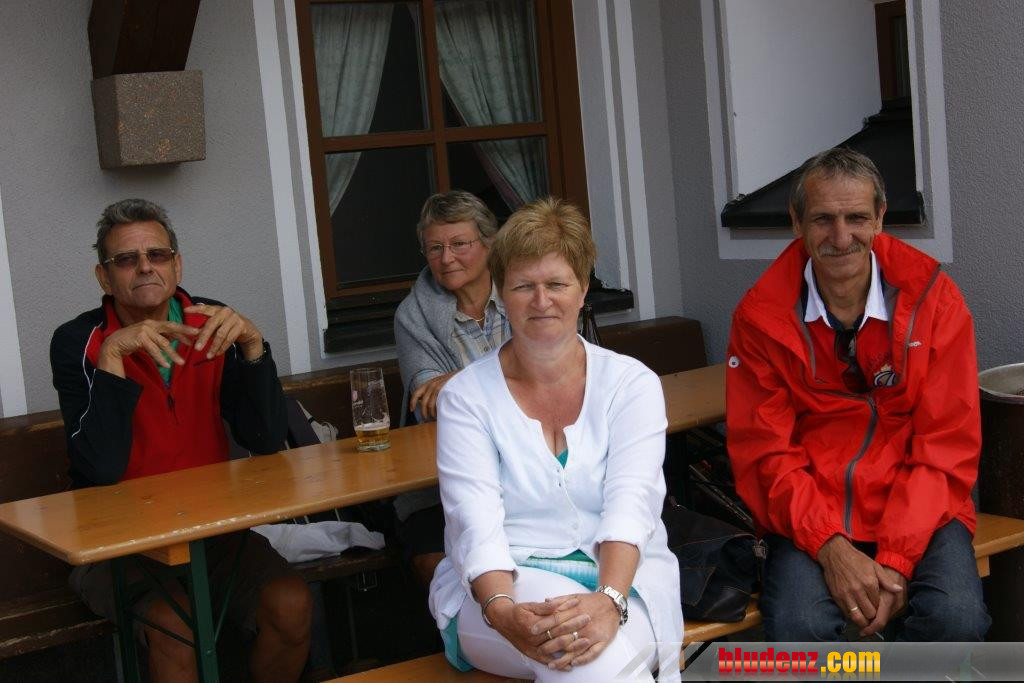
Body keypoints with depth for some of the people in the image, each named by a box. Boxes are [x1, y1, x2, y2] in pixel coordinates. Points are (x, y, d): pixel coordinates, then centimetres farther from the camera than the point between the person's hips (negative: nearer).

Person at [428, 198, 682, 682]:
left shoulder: (632, 383, 5)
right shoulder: (466, 396, 4)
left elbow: (631, 502, -11)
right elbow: (475, 520, -10)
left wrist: (609, 601, -31)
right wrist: (503, 611, -31)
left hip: (621, 580, 0)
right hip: (501, 584, 0)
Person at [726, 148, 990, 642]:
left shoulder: (931, 296, -2)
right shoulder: (761, 314, -2)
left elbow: (946, 447, -4)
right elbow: (765, 454, -3)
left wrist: (897, 558, -16)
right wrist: (830, 547, -19)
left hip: (917, 509, 1)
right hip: (812, 518, 0)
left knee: (957, 617, -27)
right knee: (797, 626, -29)